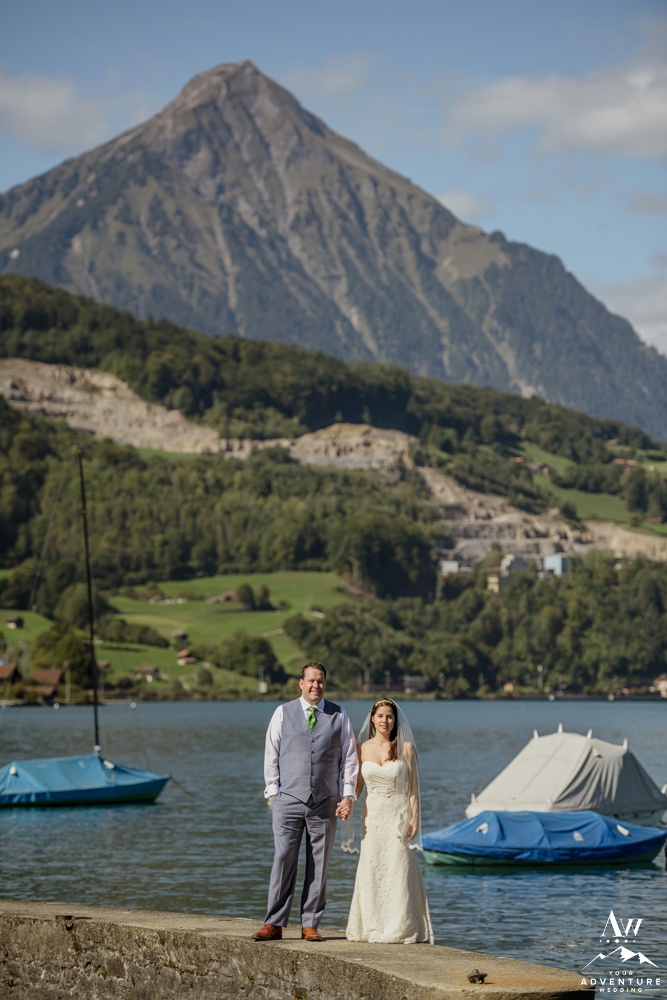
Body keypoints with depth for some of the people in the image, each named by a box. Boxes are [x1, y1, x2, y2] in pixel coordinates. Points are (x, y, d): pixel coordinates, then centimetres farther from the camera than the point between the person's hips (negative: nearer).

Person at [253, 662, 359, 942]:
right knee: (283, 860, -6)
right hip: (288, 800, -1)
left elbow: (349, 758, 9)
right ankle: (274, 924, -2)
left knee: (319, 864, 2)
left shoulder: (338, 716, 8)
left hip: (325, 803, 1)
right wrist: (273, 792, 0)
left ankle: (310, 924, 8)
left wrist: (348, 795, 0)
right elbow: (271, 755, 7)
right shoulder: (283, 713, 7)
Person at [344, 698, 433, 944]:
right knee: (372, 871, 2)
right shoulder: (362, 748, 5)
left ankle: (401, 929, 3)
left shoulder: (406, 748, -1)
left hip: (399, 815, -2)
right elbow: (357, 785, 10)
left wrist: (414, 818, -10)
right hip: (373, 817, 3)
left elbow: (413, 787, -1)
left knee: (399, 872, -3)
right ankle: (374, 929, 10)